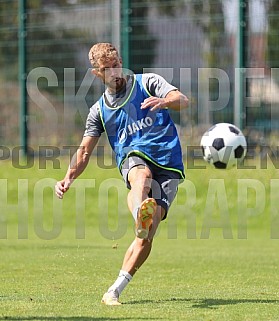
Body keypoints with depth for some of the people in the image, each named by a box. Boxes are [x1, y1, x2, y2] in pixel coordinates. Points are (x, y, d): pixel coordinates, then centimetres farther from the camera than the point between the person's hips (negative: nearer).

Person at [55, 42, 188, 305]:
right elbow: (84, 150, 20)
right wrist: (68, 178, 1)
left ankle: (114, 291, -10)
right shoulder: (99, 110, 18)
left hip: (169, 167, -1)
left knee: (146, 237, -16)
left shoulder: (148, 83, 10)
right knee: (142, 176, -41)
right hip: (133, 157, 1)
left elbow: (183, 100, -6)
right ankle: (140, 213, -75)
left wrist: (163, 102, -31)